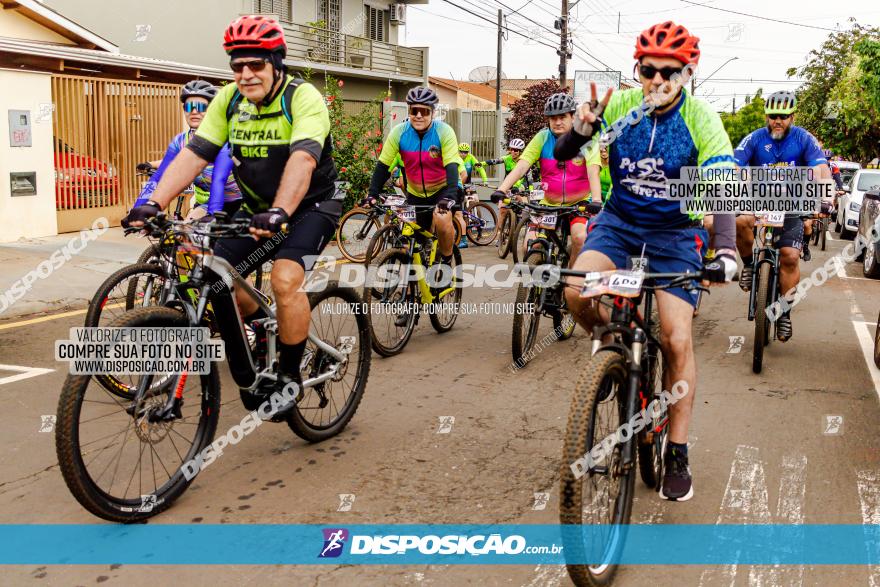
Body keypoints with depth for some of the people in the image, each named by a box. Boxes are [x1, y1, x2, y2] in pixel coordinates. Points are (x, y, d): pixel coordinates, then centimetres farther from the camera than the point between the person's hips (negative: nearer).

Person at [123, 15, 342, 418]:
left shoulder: (303, 98, -21)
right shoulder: (228, 100, -5)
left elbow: (303, 159, -37)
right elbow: (194, 154, -12)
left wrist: (279, 212, -52)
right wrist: (154, 203, -24)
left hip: (311, 205, -5)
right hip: (258, 208, 6)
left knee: (285, 278, -28)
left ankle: (289, 375, -8)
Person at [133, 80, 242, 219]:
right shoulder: (179, 142, -6)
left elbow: (218, 180, -36)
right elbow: (157, 178, -12)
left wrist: (211, 214, -51)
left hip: (234, 205, -5)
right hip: (203, 204, 5)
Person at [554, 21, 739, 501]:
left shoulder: (700, 119, -14)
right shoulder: (621, 105, -8)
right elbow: (562, 154, -7)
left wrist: (725, 249, -41)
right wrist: (581, 130, -30)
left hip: (675, 231, -1)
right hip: (620, 220, 2)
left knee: (677, 339, -9)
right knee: (577, 290, -27)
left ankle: (677, 454, 7)